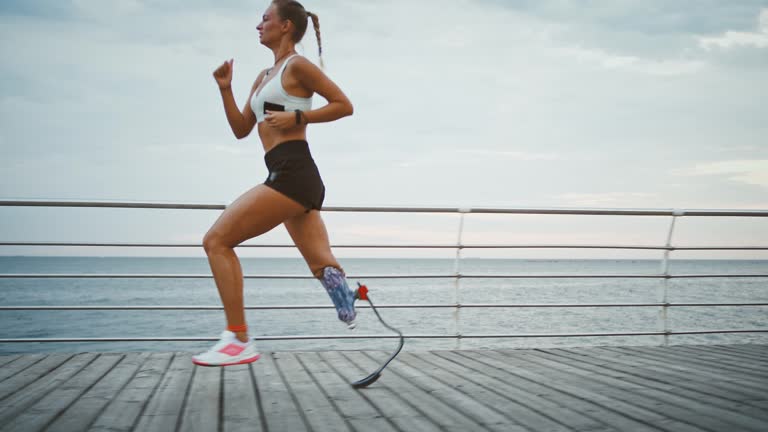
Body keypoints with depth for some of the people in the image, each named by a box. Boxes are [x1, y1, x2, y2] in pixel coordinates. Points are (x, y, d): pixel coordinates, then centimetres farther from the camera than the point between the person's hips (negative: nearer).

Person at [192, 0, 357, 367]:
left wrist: (297, 118, -13)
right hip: (293, 179, 10)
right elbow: (241, 129, 23)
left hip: (292, 174, -10)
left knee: (217, 241, -9)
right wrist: (225, 89, 13)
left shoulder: (297, 65, -1)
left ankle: (238, 340, -9)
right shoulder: (264, 77, 24)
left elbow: (344, 105, -5)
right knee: (324, 269, 5)